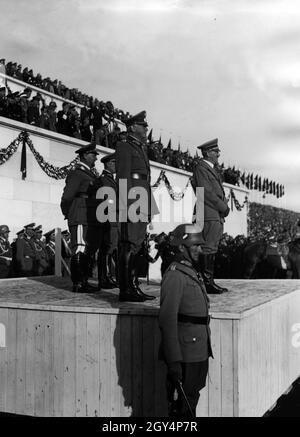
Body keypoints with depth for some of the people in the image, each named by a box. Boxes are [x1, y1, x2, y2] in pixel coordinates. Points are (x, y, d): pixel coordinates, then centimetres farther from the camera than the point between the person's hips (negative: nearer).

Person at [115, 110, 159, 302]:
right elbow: (123, 178, -13)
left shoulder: (142, 149, 24)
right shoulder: (124, 147, -4)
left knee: (137, 246, 10)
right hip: (131, 202, -9)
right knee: (129, 246, -9)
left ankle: (133, 287, 15)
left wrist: (149, 209, 19)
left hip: (142, 205, 9)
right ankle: (125, 290, -6)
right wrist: (128, 206, -21)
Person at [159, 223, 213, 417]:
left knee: (192, 397, 19)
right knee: (183, 405, 1)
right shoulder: (174, 276, -17)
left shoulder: (193, 273, 14)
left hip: (199, 352, 9)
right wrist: (173, 361, -23)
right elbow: (167, 320, -21)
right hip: (185, 355, -9)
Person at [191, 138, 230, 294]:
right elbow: (207, 193, -15)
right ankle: (207, 283, -10)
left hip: (217, 216, 10)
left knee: (211, 250, 9)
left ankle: (209, 281, 13)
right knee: (208, 249, -10)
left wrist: (224, 208, 8)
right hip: (209, 215, -10)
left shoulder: (211, 169, 24)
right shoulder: (201, 168, -7)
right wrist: (224, 207, -10)